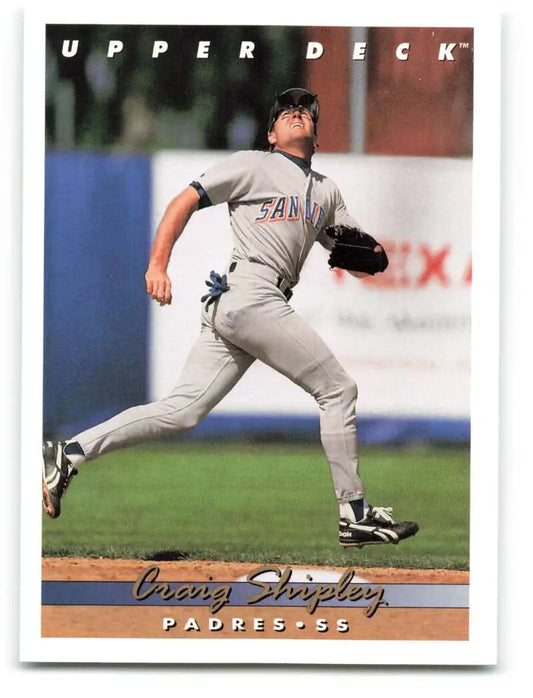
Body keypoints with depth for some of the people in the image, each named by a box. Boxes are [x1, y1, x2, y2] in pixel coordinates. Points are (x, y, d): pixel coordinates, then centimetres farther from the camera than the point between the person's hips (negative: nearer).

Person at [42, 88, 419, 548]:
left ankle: (69, 456, -7)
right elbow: (185, 202, 0)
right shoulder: (253, 165, 6)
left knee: (182, 411, -3)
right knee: (338, 389, -4)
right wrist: (158, 264, -12)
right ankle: (355, 515, -1)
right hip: (250, 293, -7)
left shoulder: (326, 192, 26)